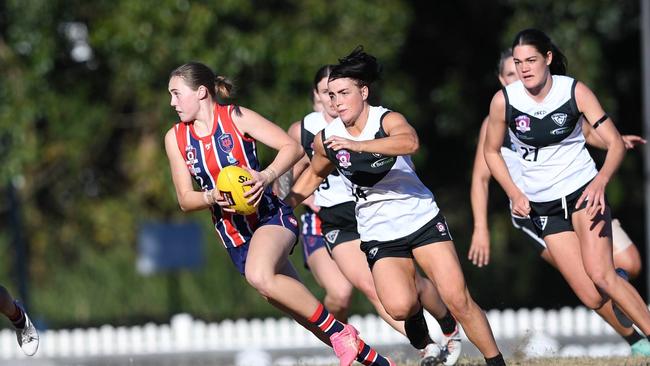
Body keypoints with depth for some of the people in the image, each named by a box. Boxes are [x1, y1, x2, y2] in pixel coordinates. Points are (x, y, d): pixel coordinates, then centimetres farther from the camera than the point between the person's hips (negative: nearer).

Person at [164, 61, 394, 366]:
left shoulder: (235, 117, -5)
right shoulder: (175, 138, 6)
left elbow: (292, 147, -8)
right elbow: (185, 199, 6)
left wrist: (266, 176, -26)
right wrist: (212, 197, -15)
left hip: (271, 215, -5)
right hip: (233, 234, 5)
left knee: (259, 276, -36)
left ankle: (340, 332, -23)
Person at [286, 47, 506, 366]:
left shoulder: (387, 120, -15)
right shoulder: (326, 139, -2)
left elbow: (409, 142, -40)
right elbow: (315, 173, 21)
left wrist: (356, 145, -48)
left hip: (421, 218, -2)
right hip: (379, 235, 2)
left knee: (458, 299, -11)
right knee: (399, 307, -23)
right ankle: (416, 316, 13)